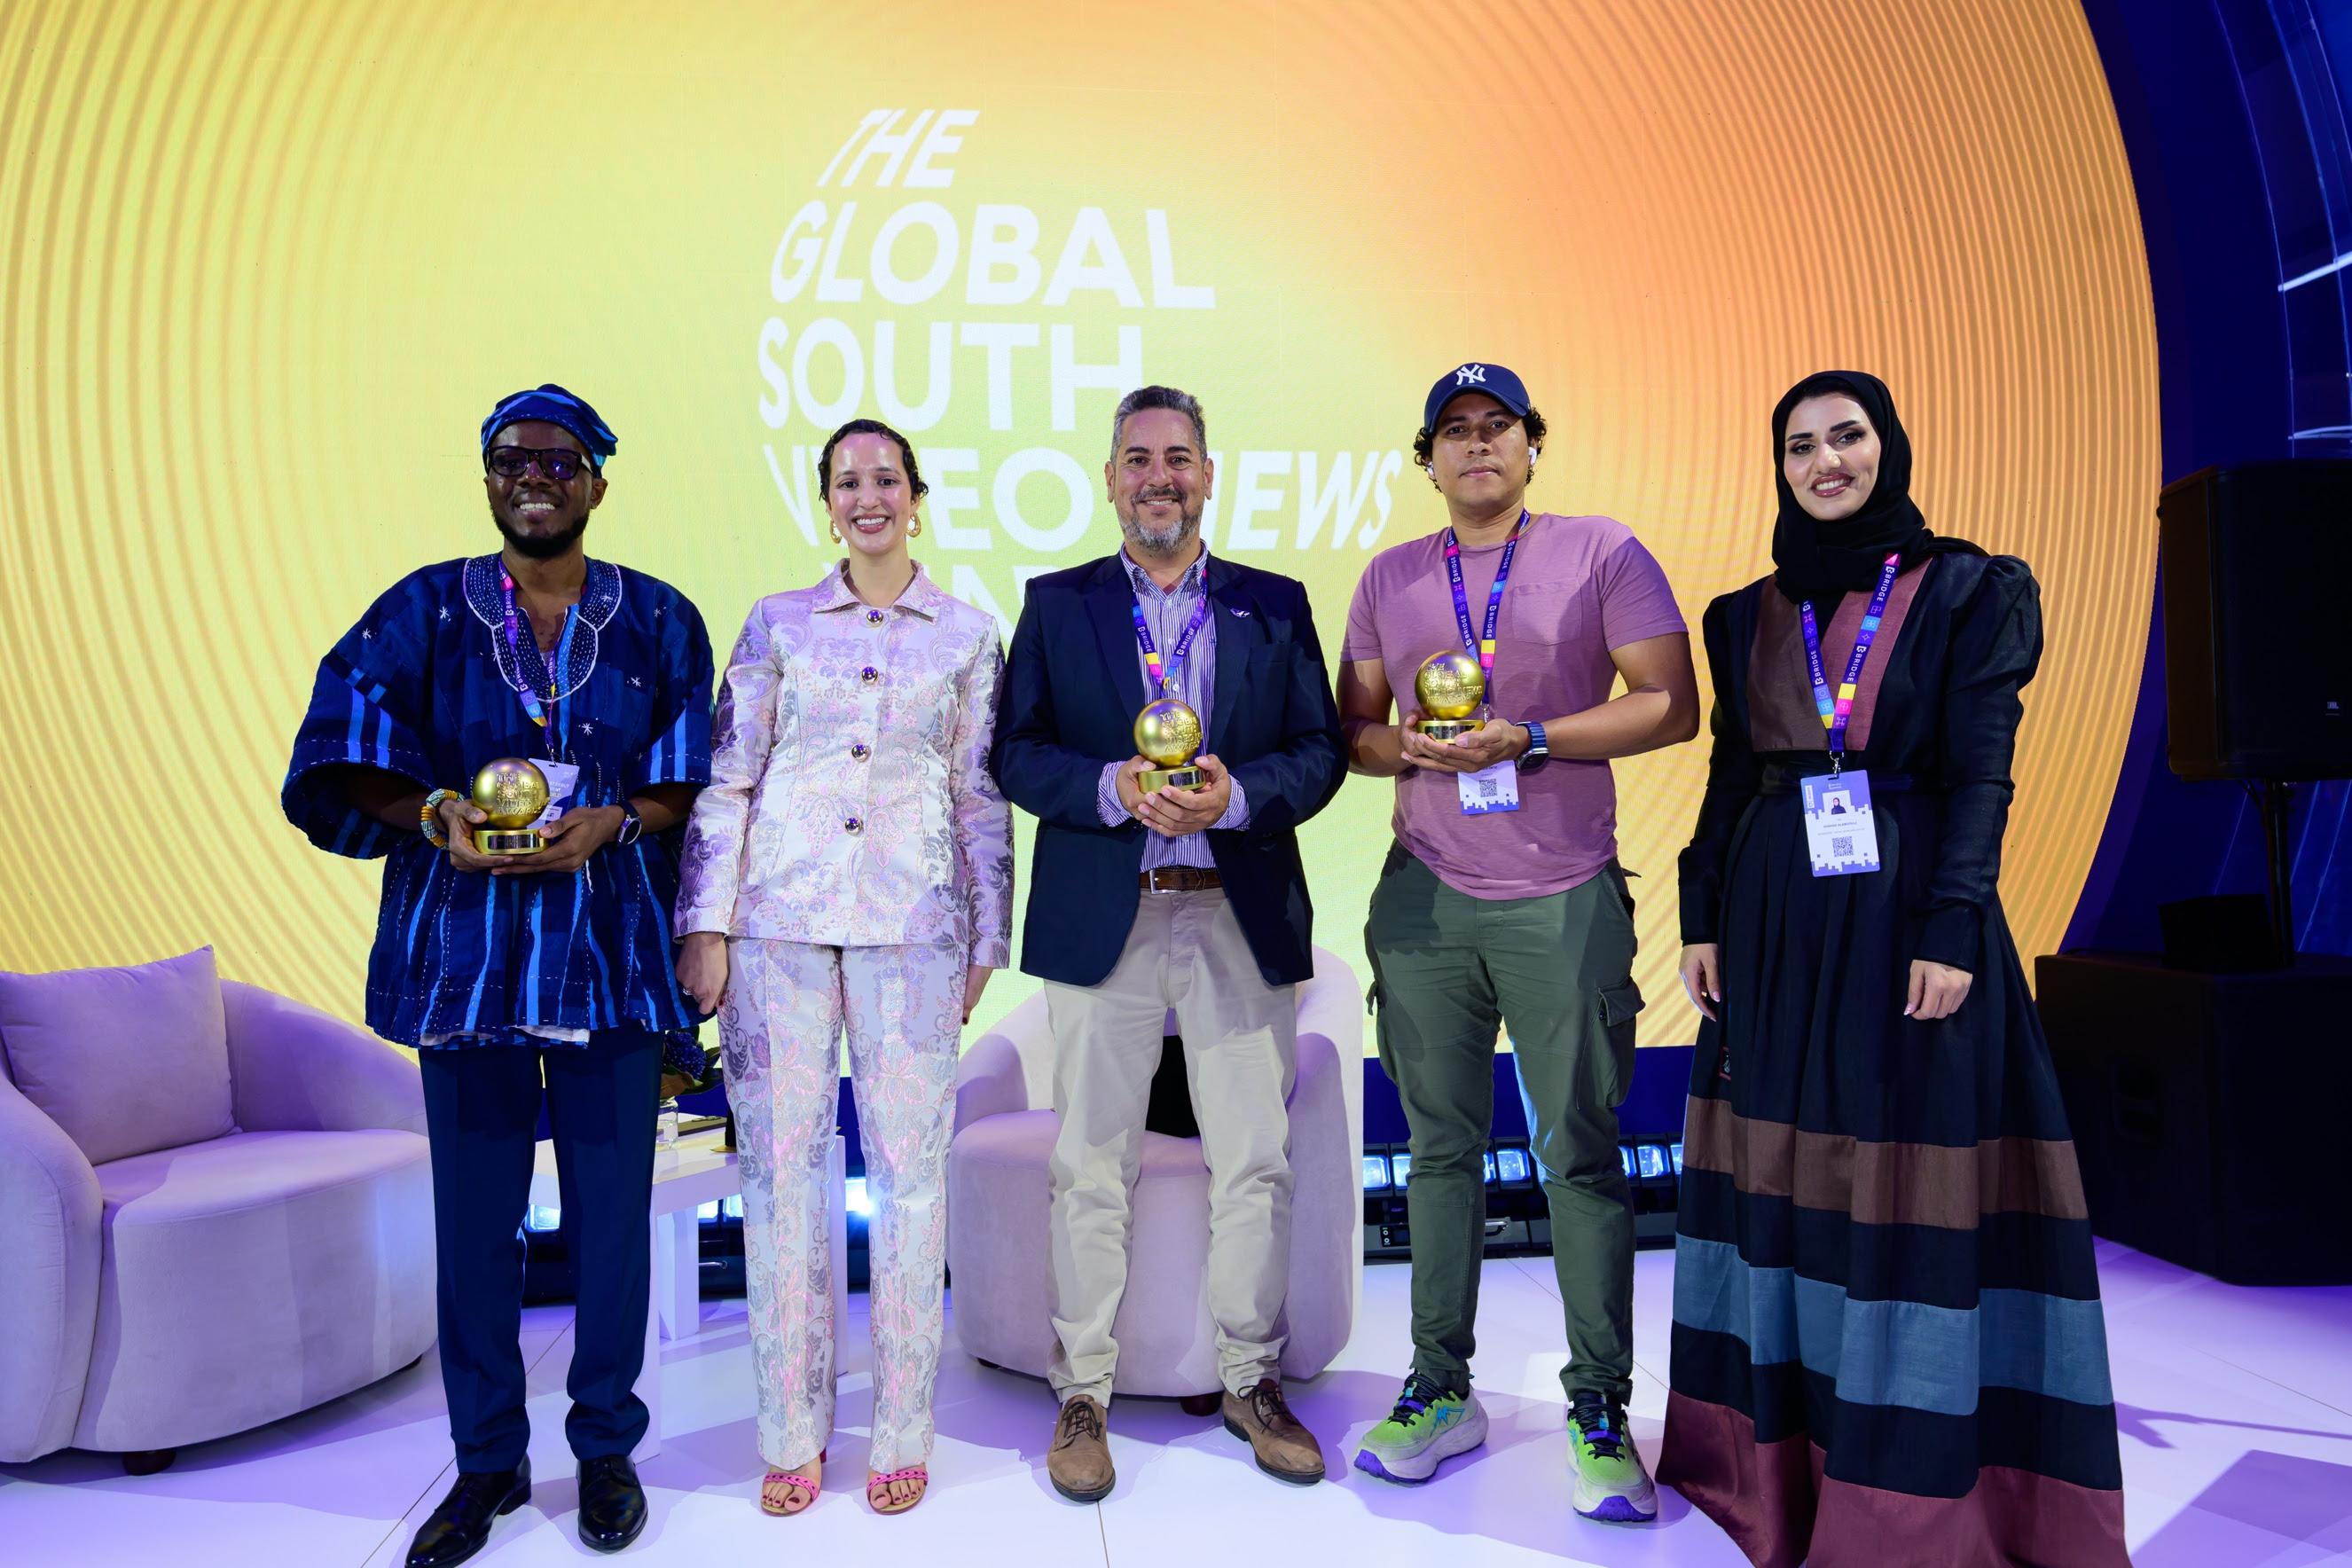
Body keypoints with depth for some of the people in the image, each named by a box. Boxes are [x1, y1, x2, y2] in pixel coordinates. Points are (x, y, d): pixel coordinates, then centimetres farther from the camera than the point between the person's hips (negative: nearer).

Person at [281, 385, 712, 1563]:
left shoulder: (658, 620, 7)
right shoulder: (422, 610, 7)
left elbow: (696, 780, 4)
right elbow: (343, 764, 3)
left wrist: (612, 822, -14)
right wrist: (435, 812, -15)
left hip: (609, 945, 0)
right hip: (465, 946, 1)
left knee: (611, 1205, 5)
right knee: (473, 1210, 6)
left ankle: (606, 1450, 23)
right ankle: (487, 1462, 24)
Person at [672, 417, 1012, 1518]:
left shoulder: (968, 636, 9)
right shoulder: (777, 625, 9)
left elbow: (984, 798, 9)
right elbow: (726, 778, 6)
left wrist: (987, 941, 6)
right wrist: (706, 923, -1)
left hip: (911, 927, 0)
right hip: (780, 919, 1)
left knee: (909, 1166, 1)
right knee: (780, 1162, 3)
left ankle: (901, 1431, 16)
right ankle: (791, 1434, 18)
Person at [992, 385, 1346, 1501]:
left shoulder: (1276, 604, 9)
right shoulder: (1057, 604, 8)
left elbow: (1319, 751, 4)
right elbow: (1014, 753, 1)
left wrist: (1234, 796, -15)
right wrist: (1114, 789, -15)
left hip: (1244, 916, 1)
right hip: (1101, 918, -1)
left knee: (1256, 1163, 8)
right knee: (1090, 1167, 6)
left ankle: (1253, 1382, 25)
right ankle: (1081, 1394, 21)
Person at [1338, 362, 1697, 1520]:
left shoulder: (1602, 554, 2)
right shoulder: (1390, 579, 13)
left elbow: (1672, 705, -5)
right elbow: (1352, 728, 15)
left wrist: (1525, 740, -14)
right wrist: (1406, 744, -8)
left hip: (1564, 901, -3)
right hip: (1425, 899, 3)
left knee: (1580, 1155, 1)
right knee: (1441, 1149, 8)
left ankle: (1599, 1412, 14)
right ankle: (1441, 1391, 20)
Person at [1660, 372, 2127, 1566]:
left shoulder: (1968, 591, 1)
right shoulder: (1749, 613, 11)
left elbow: (1981, 770, -5)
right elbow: (1731, 773, 12)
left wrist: (1950, 924, -15)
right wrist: (1701, 918, 5)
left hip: (1906, 914, -3)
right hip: (1774, 923, 4)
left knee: (1912, 1183, -1)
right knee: (1778, 1169, 8)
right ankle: (1773, 1452, 21)